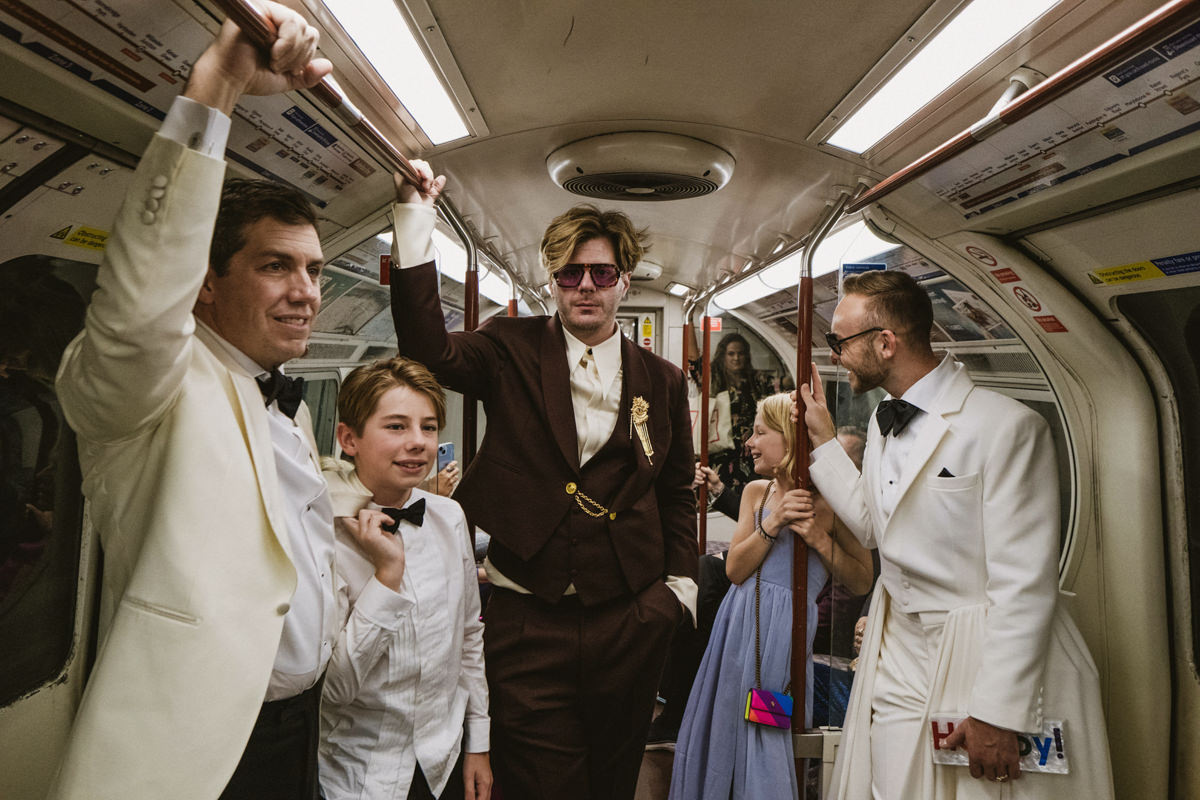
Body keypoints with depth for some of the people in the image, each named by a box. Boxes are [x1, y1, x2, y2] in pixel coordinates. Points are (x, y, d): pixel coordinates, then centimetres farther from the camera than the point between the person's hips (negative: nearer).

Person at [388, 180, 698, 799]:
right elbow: (429, 351, -18)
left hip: (629, 621, 3)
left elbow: (676, 493, 14)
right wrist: (415, 226, -24)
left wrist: (679, 584, 8)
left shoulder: (662, 381, 6)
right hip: (528, 624, -2)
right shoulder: (512, 351, 1)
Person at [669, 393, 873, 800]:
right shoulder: (756, 492, 6)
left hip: (783, 630, -5)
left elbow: (862, 581, -5)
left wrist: (819, 539, -18)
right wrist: (772, 524, -14)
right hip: (738, 622, 6)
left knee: (767, 738, 6)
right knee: (720, 732, 15)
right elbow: (735, 569, -2)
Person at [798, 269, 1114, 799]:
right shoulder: (883, 423, 7)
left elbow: (1024, 583, -19)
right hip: (901, 656, 7)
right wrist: (823, 440, 15)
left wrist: (999, 712, -18)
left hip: (987, 659, -6)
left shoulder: (1005, 426, -19)